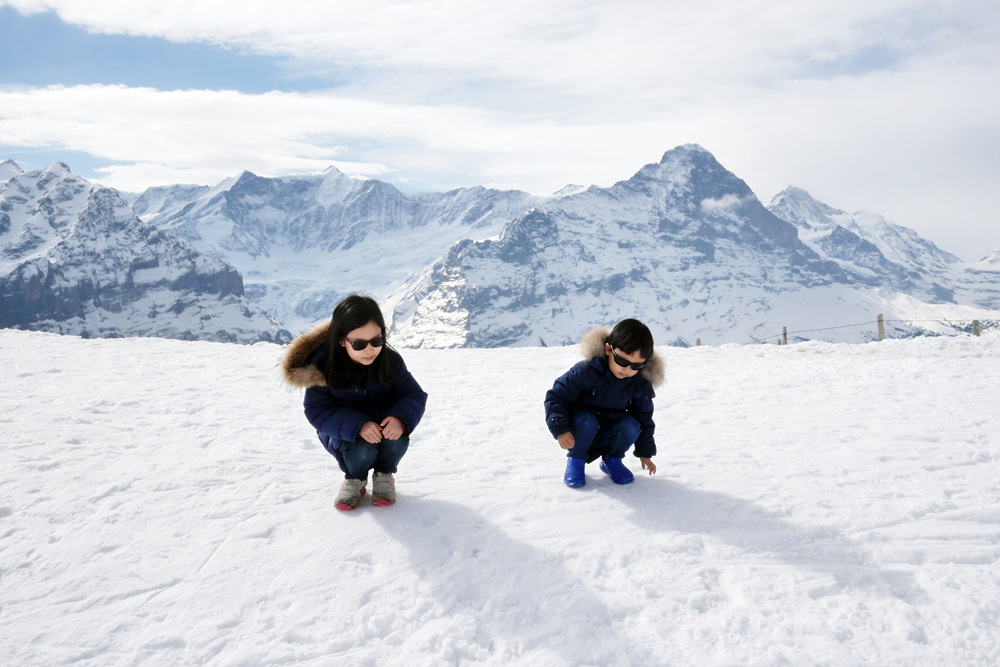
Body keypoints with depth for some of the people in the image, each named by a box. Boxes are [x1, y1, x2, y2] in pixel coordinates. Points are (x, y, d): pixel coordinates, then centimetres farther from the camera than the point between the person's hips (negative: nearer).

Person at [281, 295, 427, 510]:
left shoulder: (391, 361, -15)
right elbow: (316, 411, -20)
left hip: (383, 425, 2)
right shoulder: (322, 366, -21)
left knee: (398, 437, -31)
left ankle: (384, 475, 3)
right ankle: (355, 479, 5)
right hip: (343, 434, -2)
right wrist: (356, 425, -36)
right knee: (361, 451, -33)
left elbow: (415, 395, -12)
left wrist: (401, 418, -36)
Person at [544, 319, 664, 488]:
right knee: (586, 421, -36)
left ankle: (612, 460, 3)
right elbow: (555, 397, -20)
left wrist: (645, 453, 5)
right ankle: (575, 460, -6)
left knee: (631, 426, -27)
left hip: (606, 437, 3)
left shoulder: (641, 385, -11)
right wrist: (560, 429, -33)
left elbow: (643, 418, 4)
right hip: (579, 432, -3)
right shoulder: (585, 371, -25)